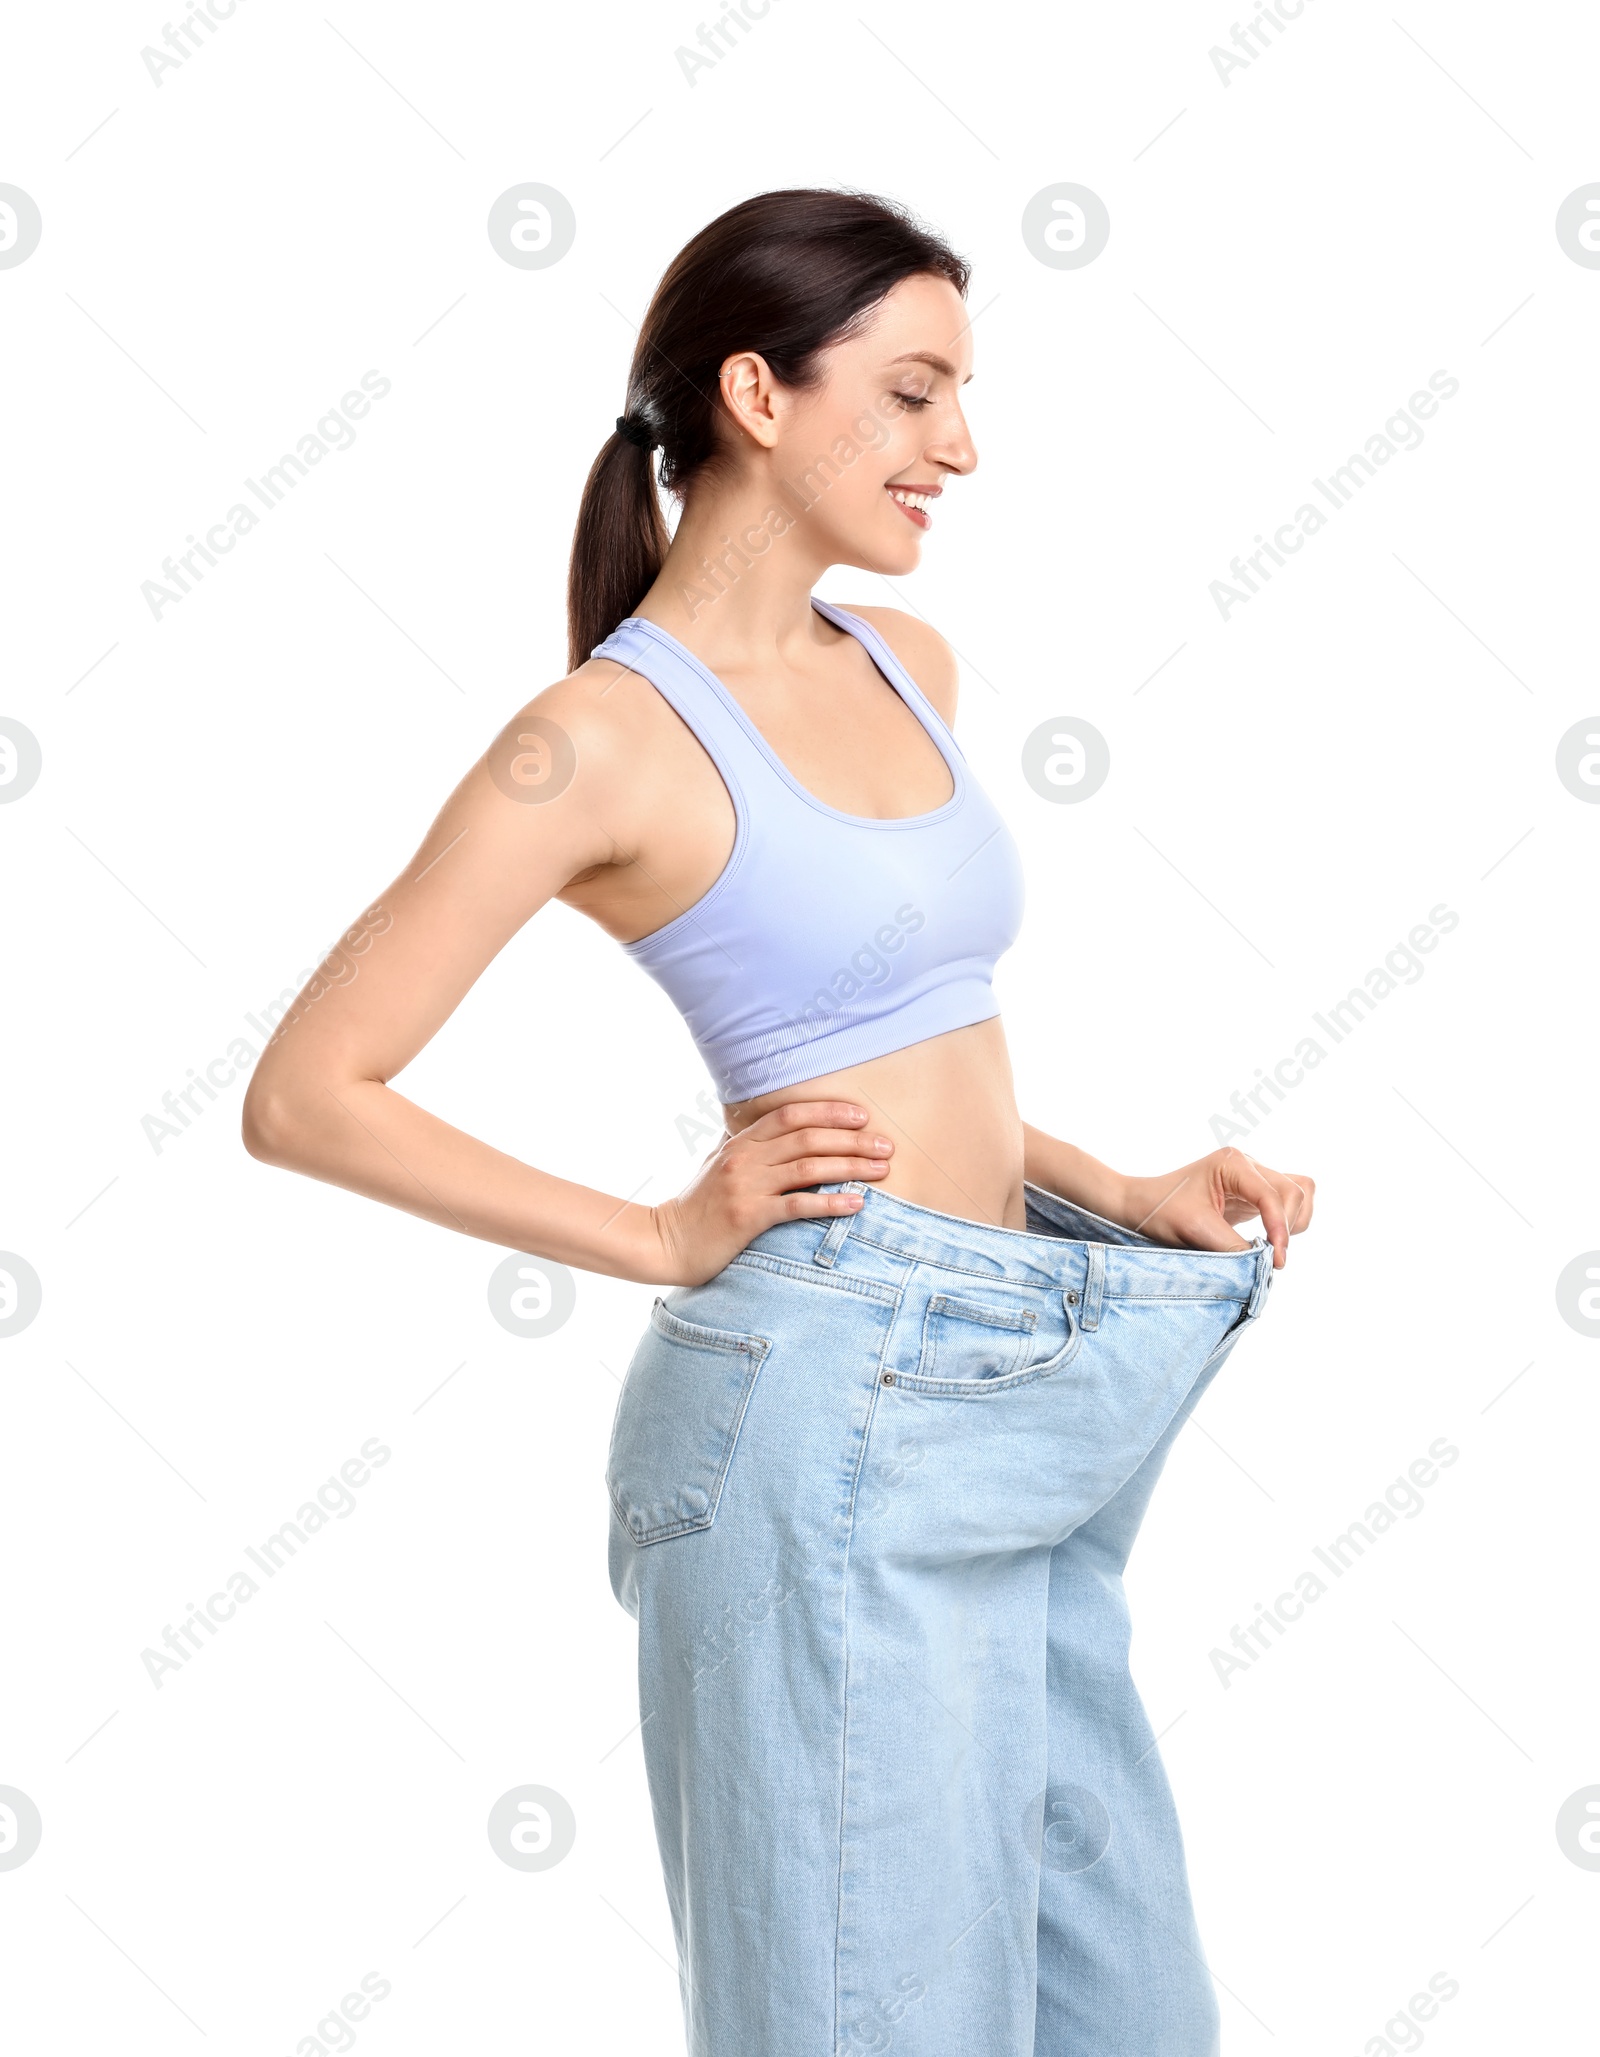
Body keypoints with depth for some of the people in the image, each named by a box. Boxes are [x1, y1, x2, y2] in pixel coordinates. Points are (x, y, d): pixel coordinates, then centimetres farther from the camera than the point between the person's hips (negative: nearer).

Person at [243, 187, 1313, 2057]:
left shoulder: (908, 665, 12)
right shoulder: (603, 738, -11)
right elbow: (305, 1097, -10)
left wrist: (1127, 1195, 10)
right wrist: (667, 1235, -10)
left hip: (1021, 1418, 8)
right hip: (828, 1412, -8)